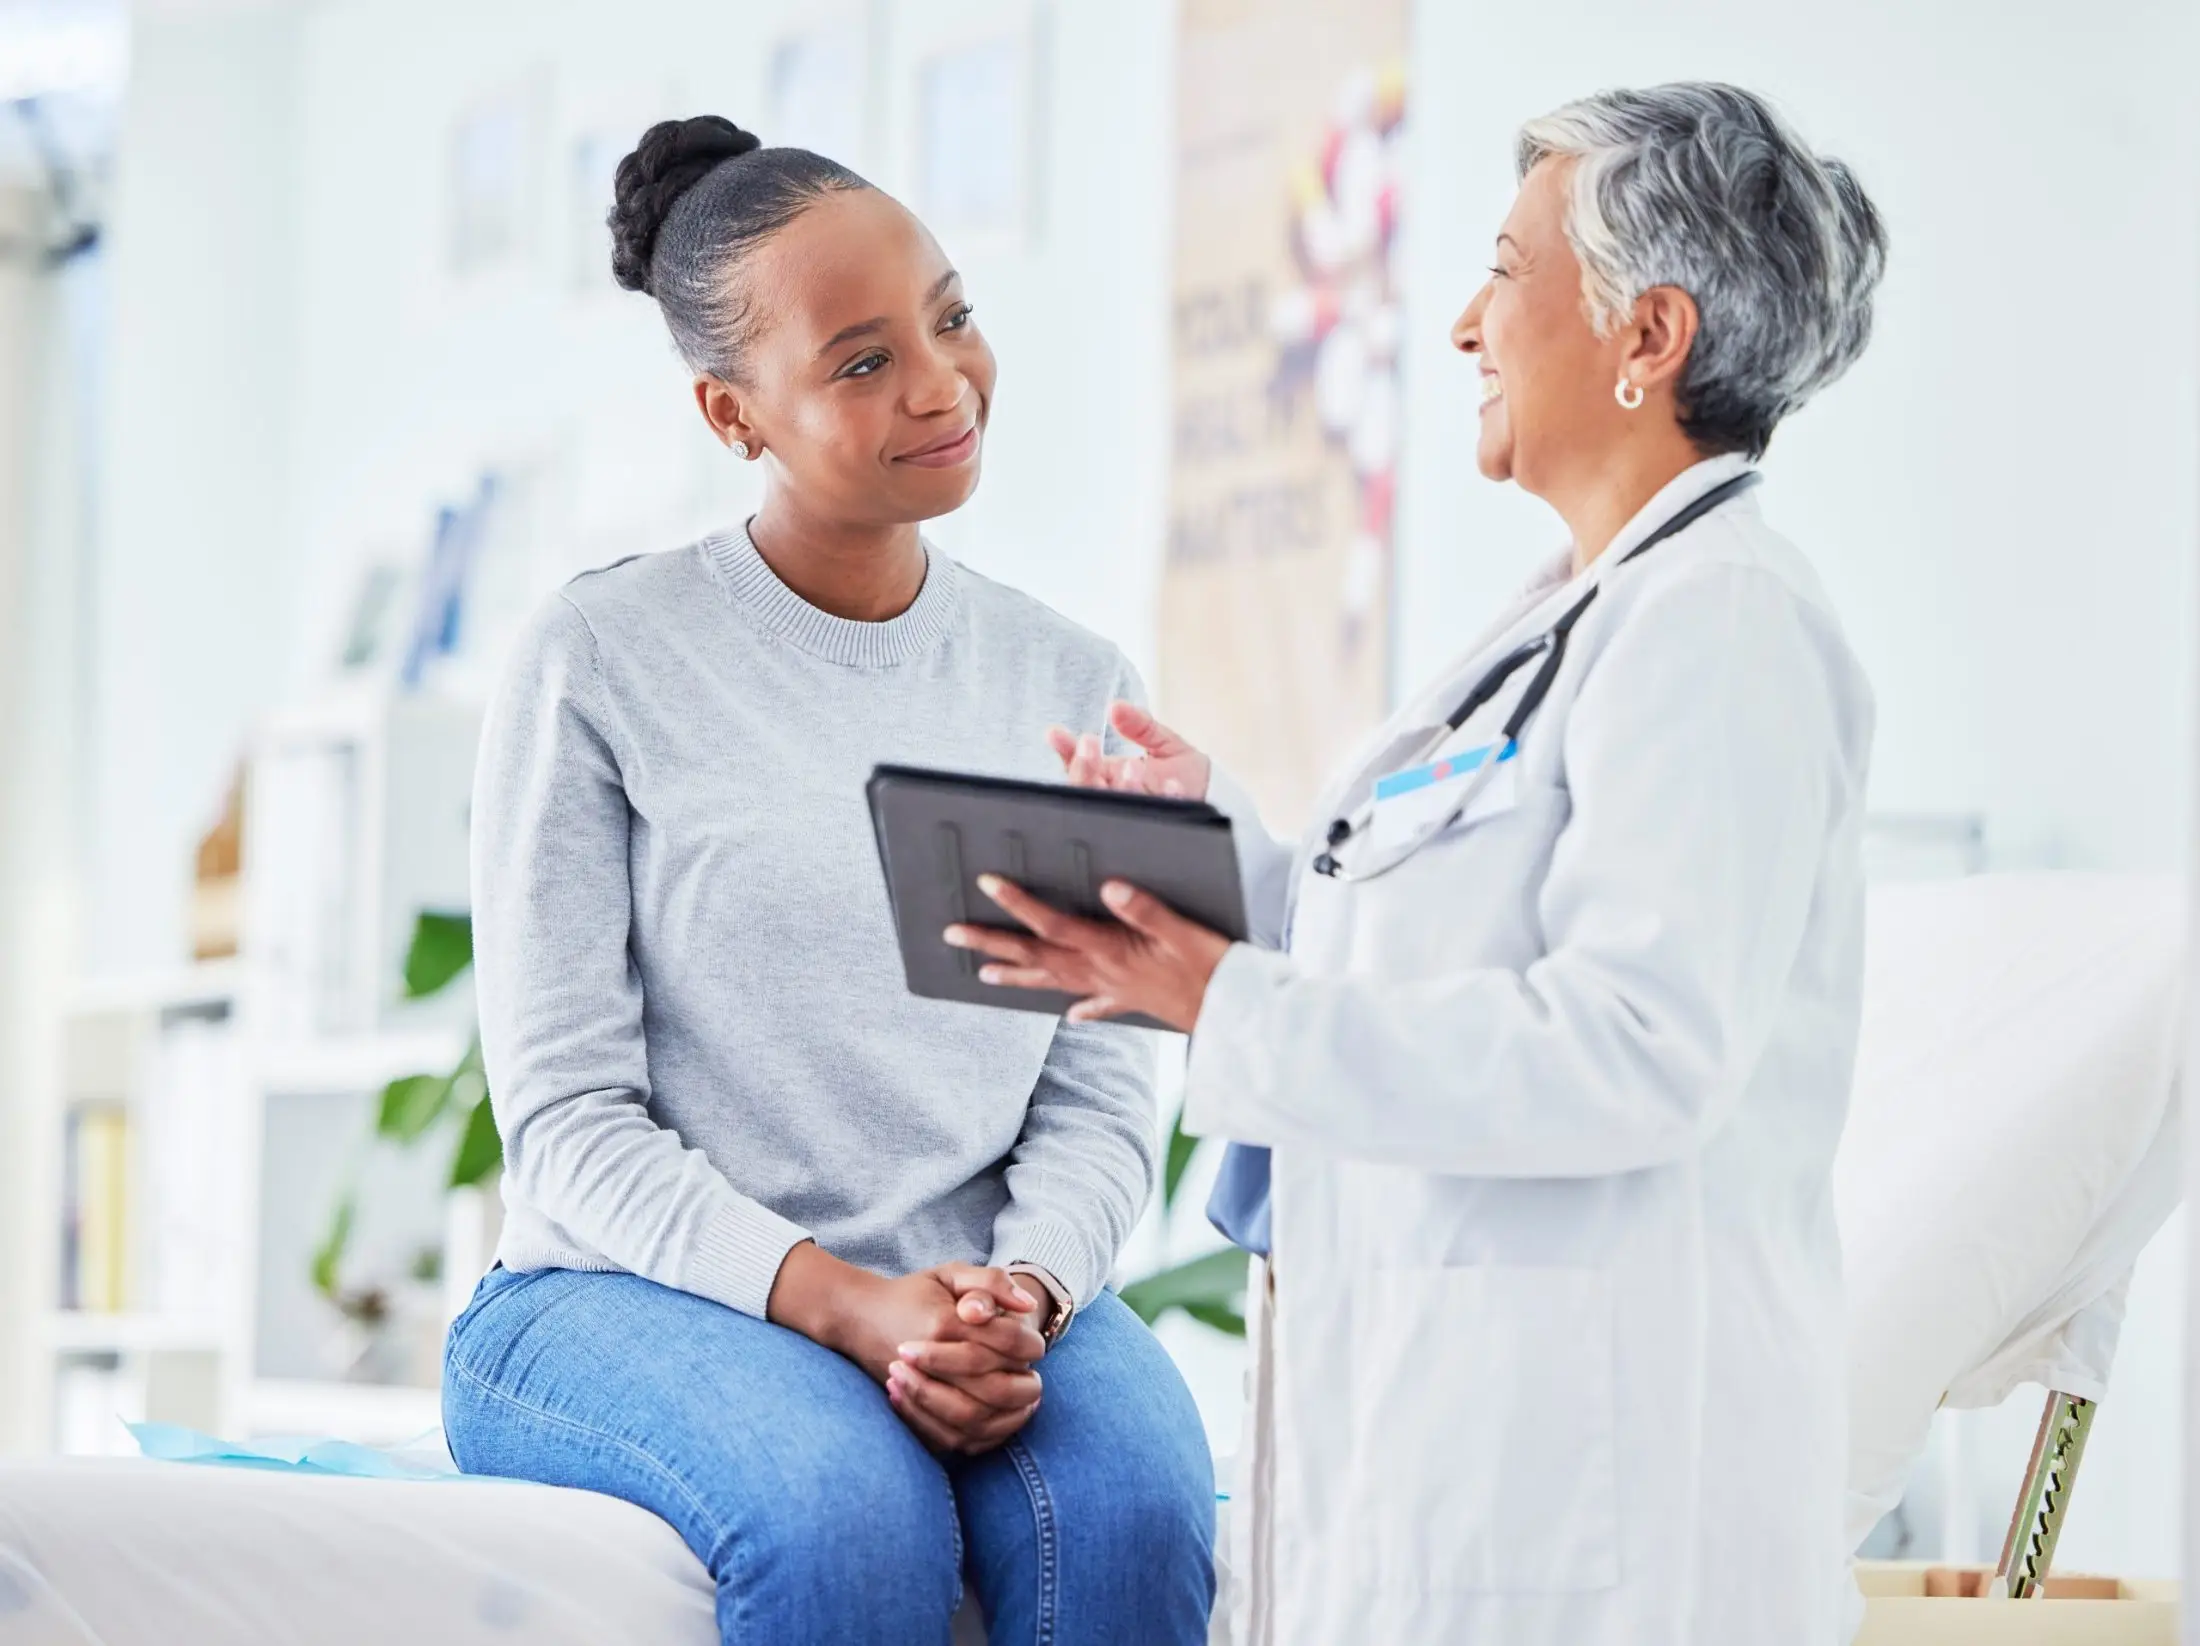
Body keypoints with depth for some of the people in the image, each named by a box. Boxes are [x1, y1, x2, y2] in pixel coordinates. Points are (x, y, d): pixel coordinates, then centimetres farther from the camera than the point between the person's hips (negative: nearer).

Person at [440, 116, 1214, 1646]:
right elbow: (571, 1116, -5)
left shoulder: (1070, 684, 11)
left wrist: (1019, 1298, -15)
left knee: (1136, 1505, -30)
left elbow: (1101, 1102, 7)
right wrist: (843, 1304, -19)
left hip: (989, 1290, 3)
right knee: (851, 1519, -35)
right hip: (633, 1292, -3)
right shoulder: (602, 661, 0)